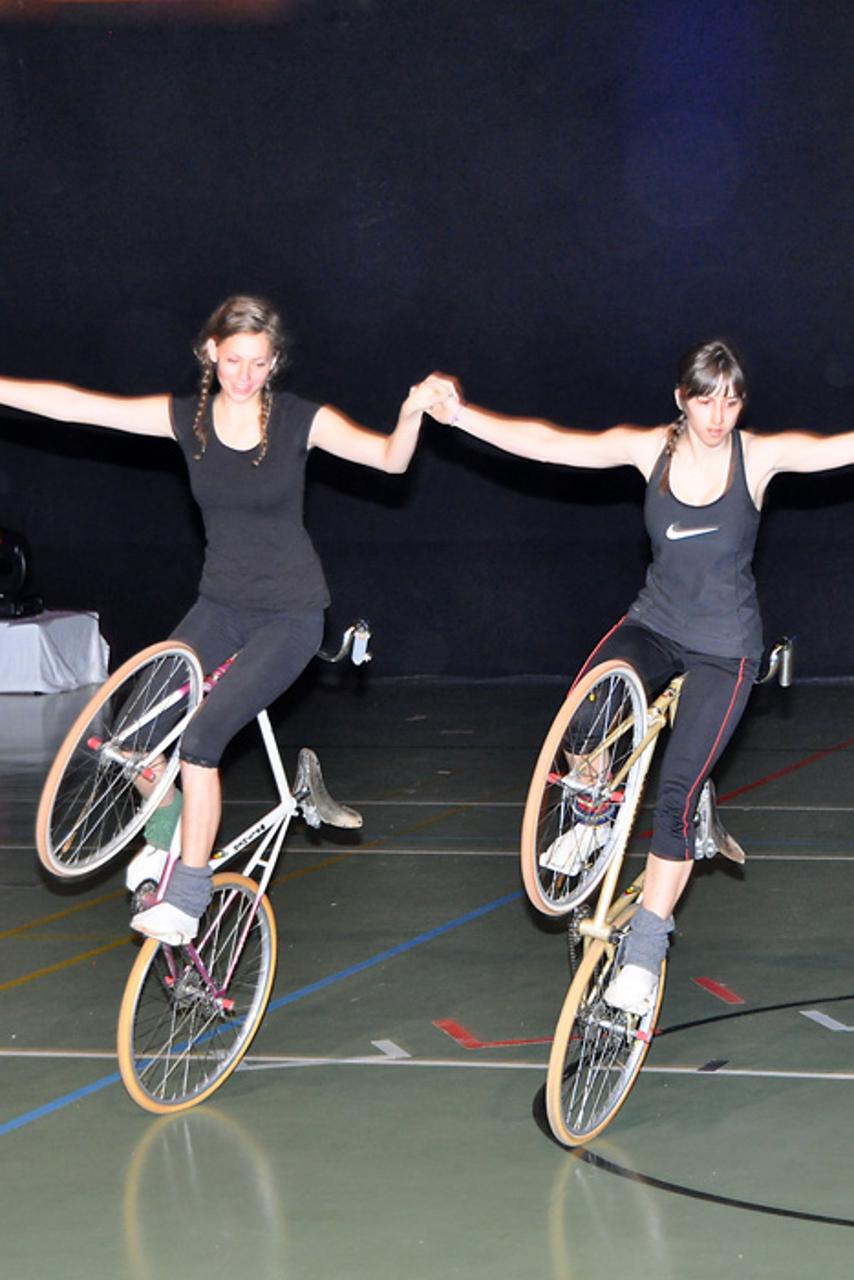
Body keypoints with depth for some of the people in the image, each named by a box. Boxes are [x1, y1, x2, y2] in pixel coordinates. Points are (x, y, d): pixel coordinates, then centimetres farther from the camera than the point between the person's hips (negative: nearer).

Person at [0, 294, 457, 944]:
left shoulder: (300, 420, -10)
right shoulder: (187, 418, -3)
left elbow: (390, 457, -20)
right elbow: (75, 404, -5)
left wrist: (414, 410, -39)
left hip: (290, 615, -4)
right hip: (220, 606, 4)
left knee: (201, 735, -20)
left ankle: (186, 901, -10)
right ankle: (167, 830, 16)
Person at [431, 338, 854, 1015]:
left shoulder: (760, 455, -11)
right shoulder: (652, 448, -6)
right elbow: (548, 443, -9)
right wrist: (458, 415, -15)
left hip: (724, 648, -2)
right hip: (654, 624, 2)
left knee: (675, 795, -11)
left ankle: (646, 950, 1)